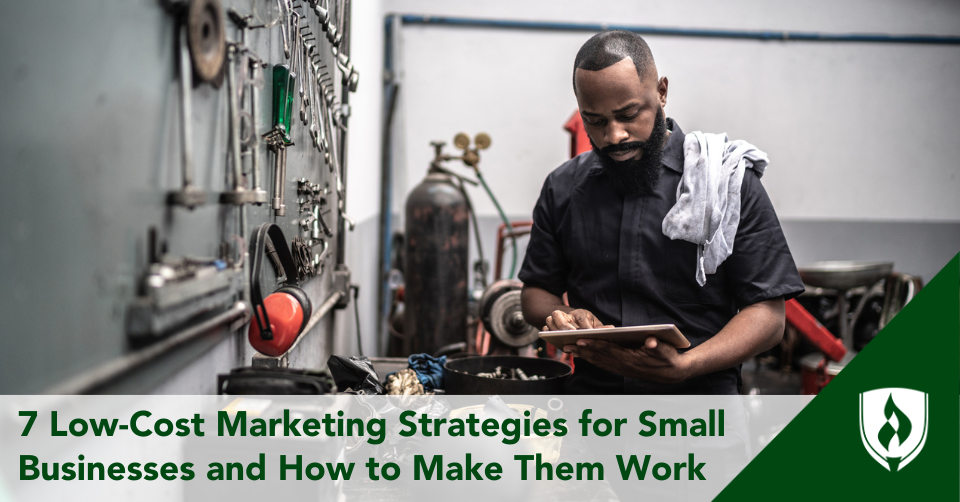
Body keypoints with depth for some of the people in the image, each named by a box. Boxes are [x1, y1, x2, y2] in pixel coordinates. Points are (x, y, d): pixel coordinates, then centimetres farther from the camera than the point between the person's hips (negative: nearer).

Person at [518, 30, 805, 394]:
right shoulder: (563, 188, 13)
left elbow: (768, 313, 1)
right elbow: (535, 291, 24)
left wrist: (683, 366, -15)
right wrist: (560, 317, 0)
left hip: (698, 395, -2)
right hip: (589, 392, 2)